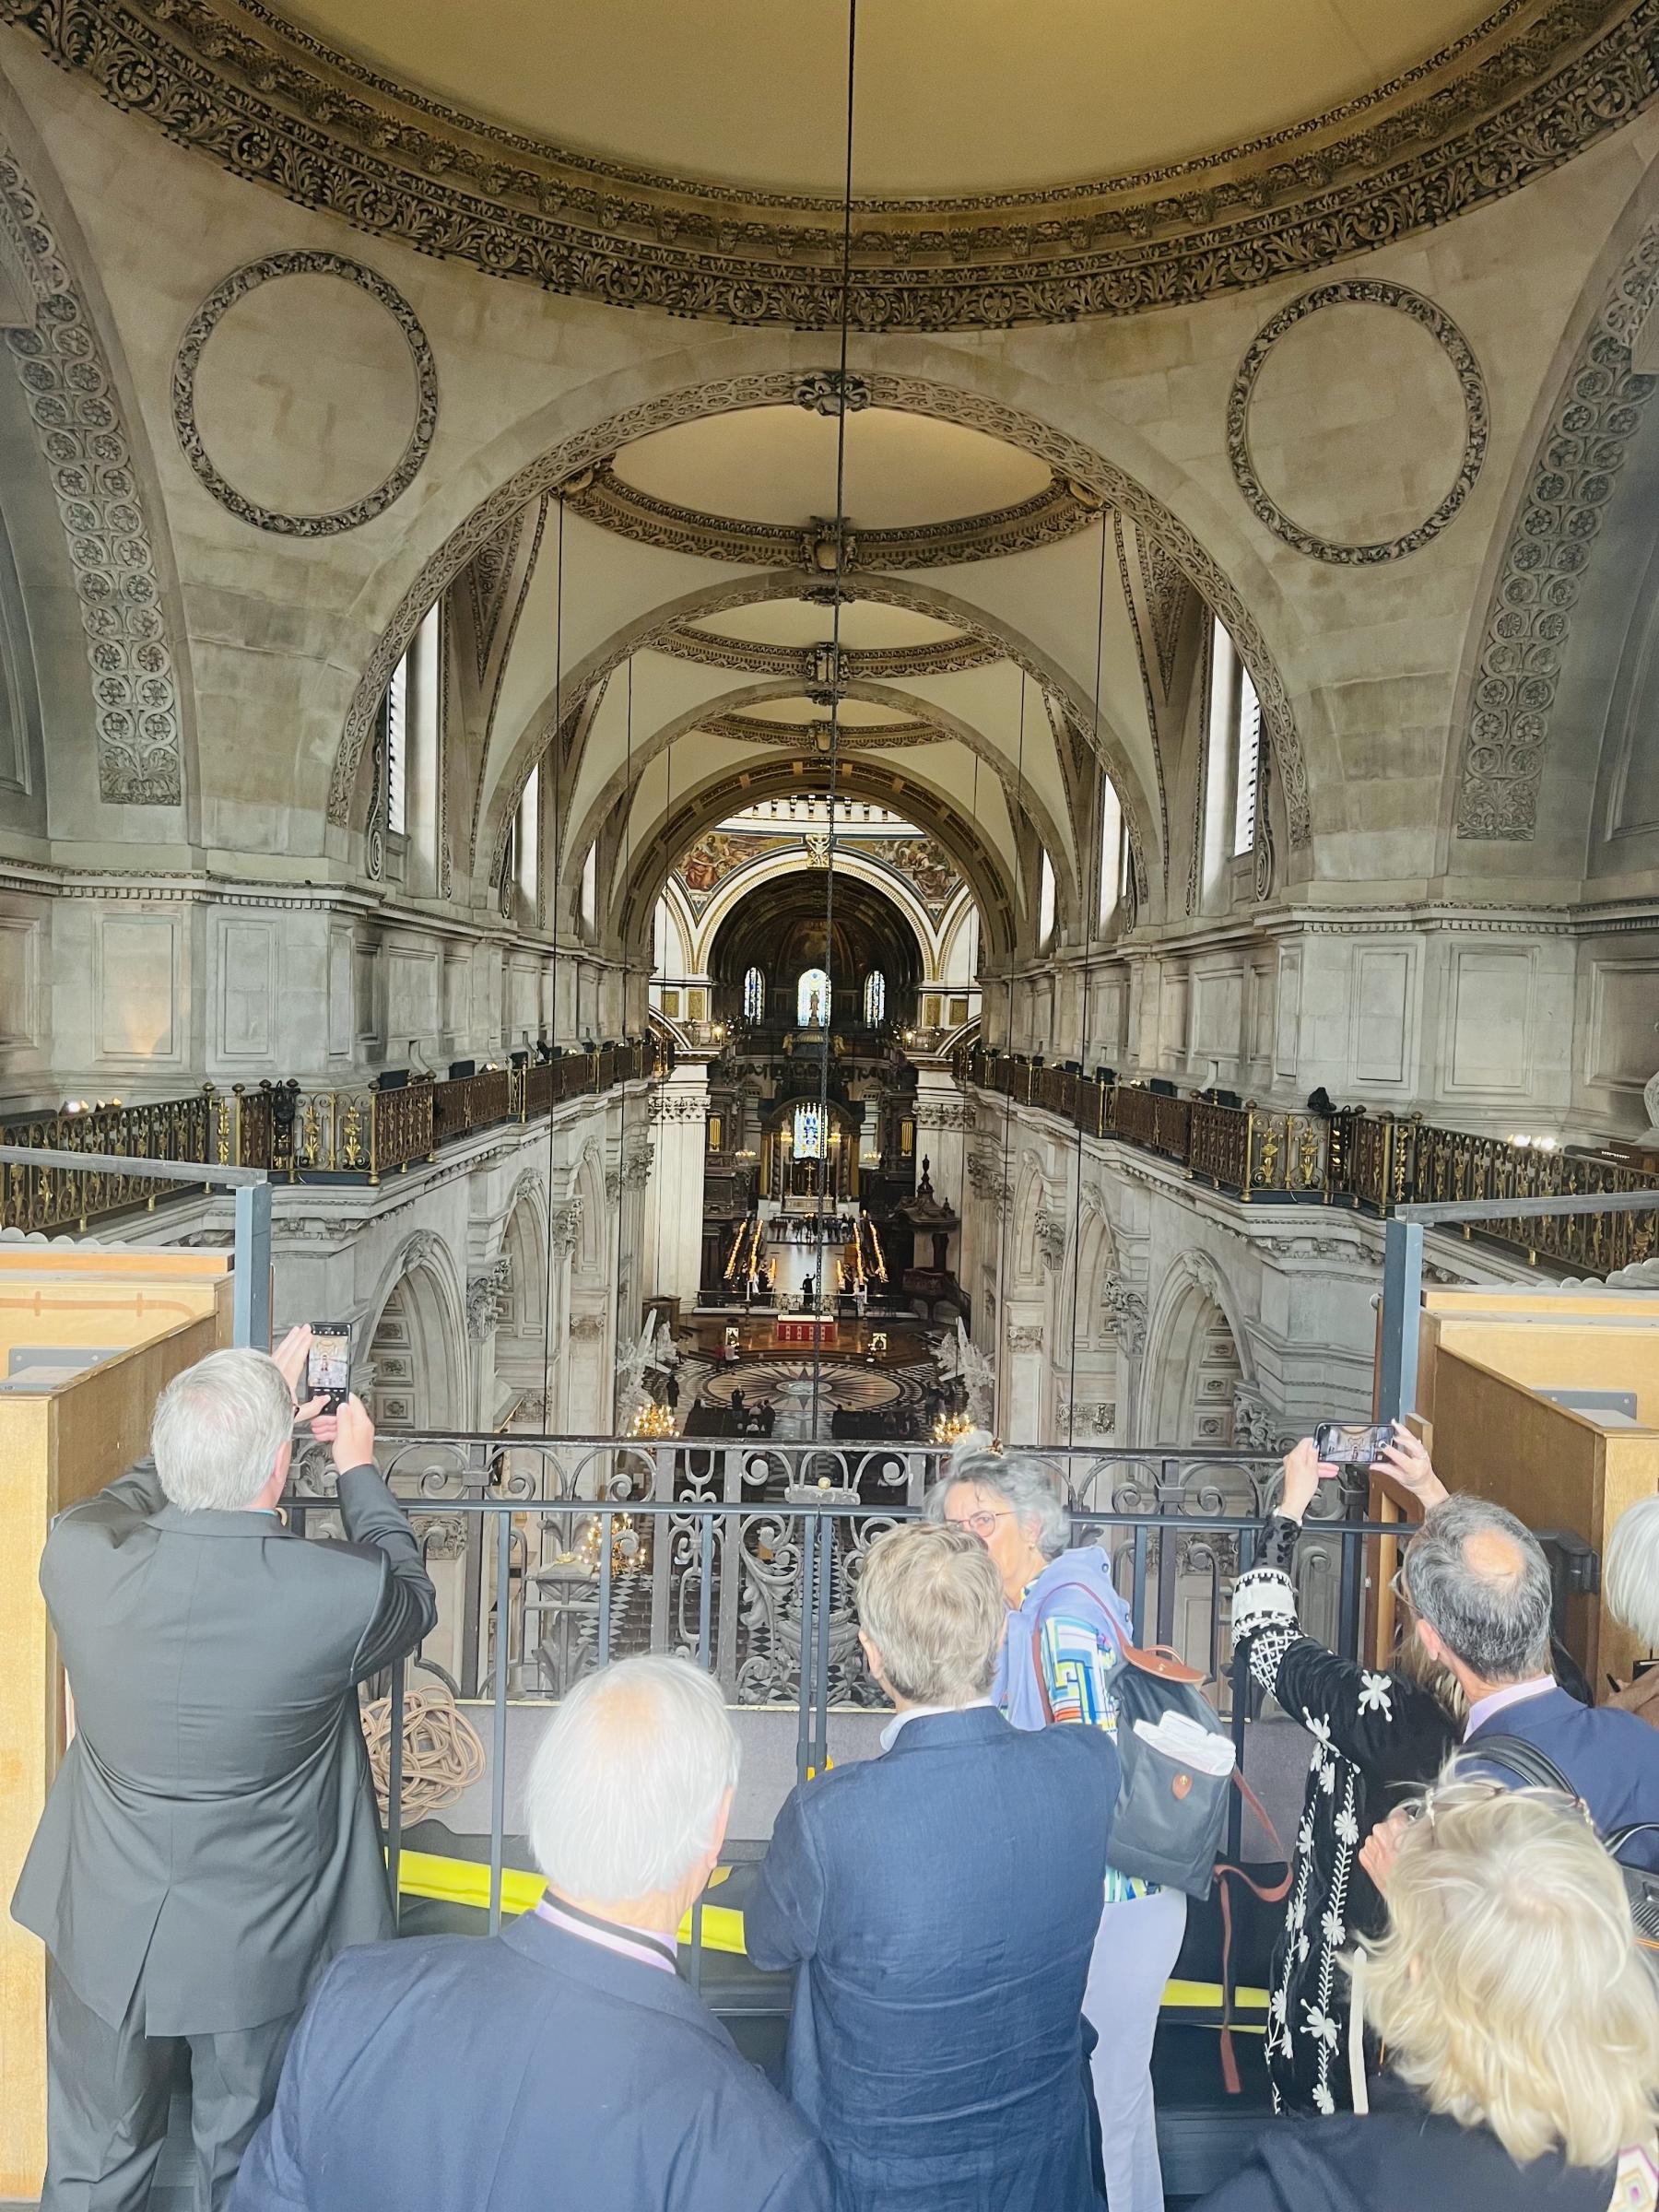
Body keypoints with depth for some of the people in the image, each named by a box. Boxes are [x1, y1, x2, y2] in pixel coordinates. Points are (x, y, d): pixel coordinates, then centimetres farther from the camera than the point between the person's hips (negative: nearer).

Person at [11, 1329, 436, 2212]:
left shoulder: (78, 1554, -24)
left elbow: (132, 1494, 2)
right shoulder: (343, 1591, -30)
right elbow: (413, 1596, -3)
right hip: (258, 1946, -2)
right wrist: (359, 1471, 9)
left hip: (104, 1933, 2)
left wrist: (241, 1414, 10)